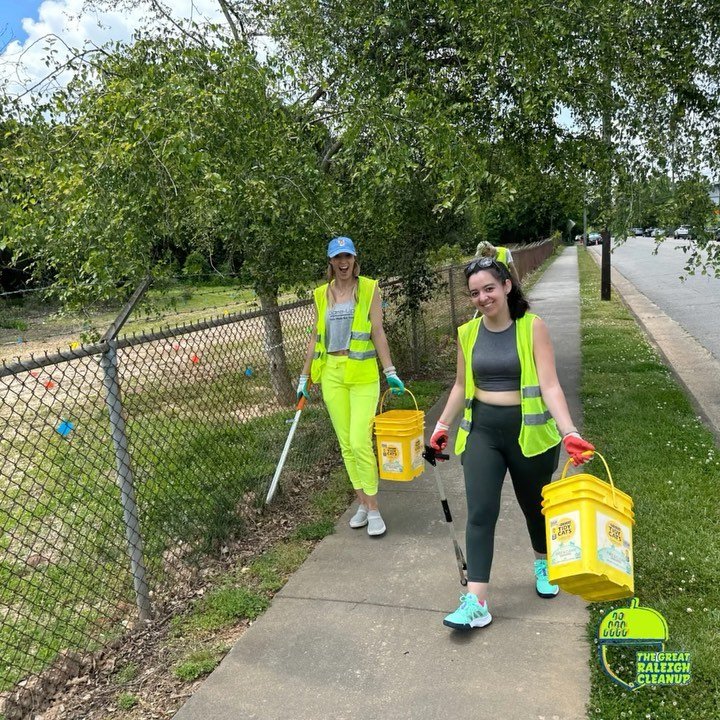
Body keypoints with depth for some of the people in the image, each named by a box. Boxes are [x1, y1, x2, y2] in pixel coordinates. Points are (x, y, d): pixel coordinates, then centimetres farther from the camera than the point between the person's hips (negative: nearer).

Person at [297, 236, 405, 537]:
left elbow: (378, 332, -4)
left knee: (360, 442, -9)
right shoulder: (322, 294, 9)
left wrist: (390, 371, -10)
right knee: (346, 444, 7)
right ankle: (362, 503, 21)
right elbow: (316, 337, 12)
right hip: (331, 374, 4)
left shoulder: (369, 288, 0)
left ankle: (373, 508, 6)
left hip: (363, 373, -4)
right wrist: (305, 376, 11)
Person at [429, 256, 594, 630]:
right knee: (480, 513, -6)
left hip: (528, 431, -2)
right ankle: (476, 602, -2)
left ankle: (542, 564, 47)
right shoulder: (467, 333, 1)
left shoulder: (532, 327, -10)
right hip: (482, 431, 2)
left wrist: (569, 432, -26)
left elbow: (550, 385, -15)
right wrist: (442, 425, 16)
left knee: (534, 505, 18)